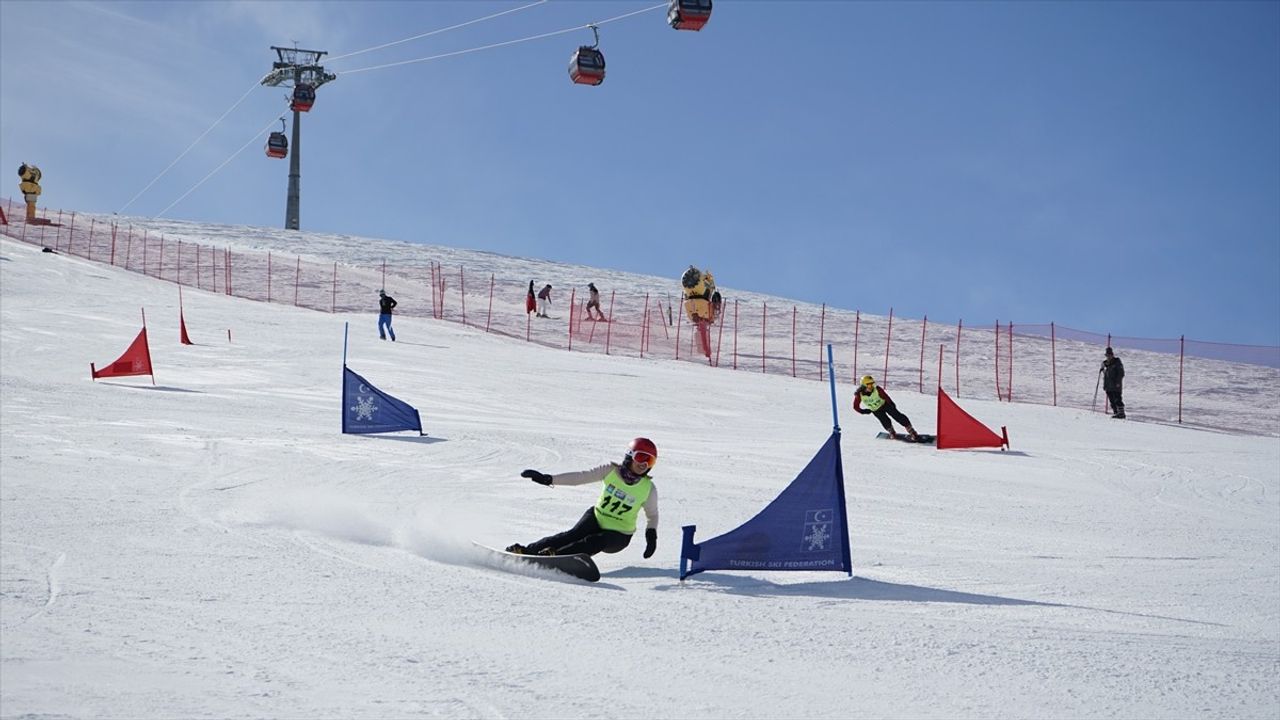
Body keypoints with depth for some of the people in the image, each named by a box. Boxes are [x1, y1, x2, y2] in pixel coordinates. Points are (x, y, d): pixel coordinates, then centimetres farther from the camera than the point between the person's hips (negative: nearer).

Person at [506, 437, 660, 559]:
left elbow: (652, 515, 9)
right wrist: (547, 479, -18)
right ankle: (527, 550, -31)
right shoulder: (611, 471, -8)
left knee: (597, 542, -33)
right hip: (597, 518, 1)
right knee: (574, 535, -26)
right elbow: (580, 477, -10)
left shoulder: (648, 489, -8)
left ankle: (555, 554, -45)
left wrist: (651, 535, -11)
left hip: (619, 535, -1)